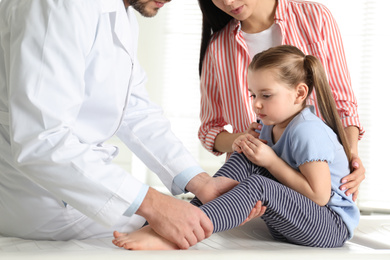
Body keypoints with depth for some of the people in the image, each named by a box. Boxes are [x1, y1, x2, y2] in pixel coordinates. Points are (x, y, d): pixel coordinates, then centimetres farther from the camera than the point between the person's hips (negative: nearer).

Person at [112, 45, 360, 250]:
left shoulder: (307, 132, -19)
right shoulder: (272, 125, 9)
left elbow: (319, 196, -21)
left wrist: (271, 161, -18)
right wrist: (248, 147, -7)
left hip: (332, 226, -9)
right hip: (287, 224, 9)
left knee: (257, 186, -33)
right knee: (245, 158, -6)